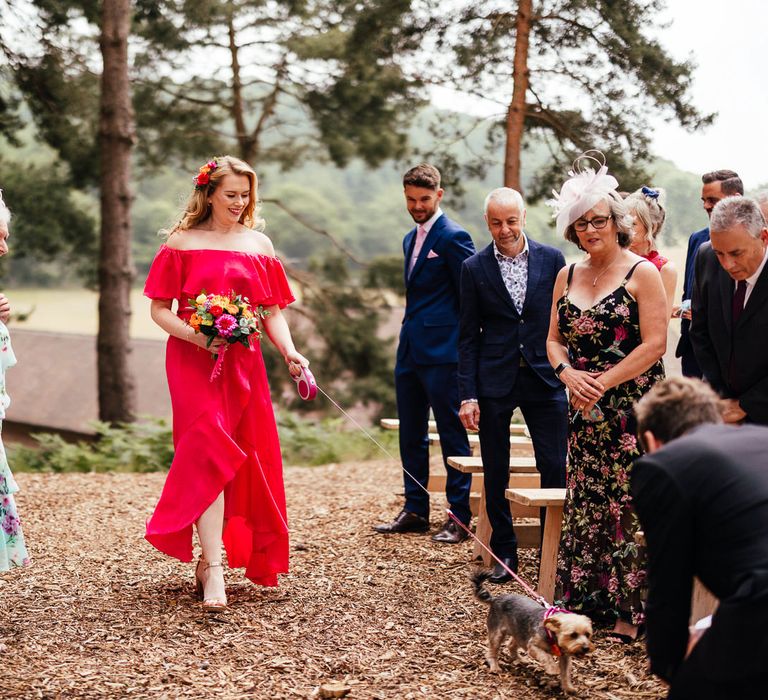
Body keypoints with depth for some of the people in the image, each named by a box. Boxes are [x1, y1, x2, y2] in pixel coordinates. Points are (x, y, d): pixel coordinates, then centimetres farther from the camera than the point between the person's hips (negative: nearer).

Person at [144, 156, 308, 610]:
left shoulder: (258, 245, 11)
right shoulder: (182, 243, 2)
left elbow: (272, 312, 10)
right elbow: (159, 310, 0)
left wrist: (289, 352, -8)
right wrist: (198, 337, -17)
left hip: (244, 364, 4)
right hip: (194, 364, -4)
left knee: (249, 461, 5)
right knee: (208, 453, -14)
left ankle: (209, 557, 22)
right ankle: (214, 571, -17)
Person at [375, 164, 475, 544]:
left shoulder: (453, 237, -10)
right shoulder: (411, 239, 17)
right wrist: (410, 333, 18)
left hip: (442, 352, -9)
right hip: (410, 351, 9)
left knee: (452, 434, -2)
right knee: (411, 434, 12)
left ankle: (460, 516, 4)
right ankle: (415, 510, 21)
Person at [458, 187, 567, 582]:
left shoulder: (552, 260, 2)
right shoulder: (474, 268, 1)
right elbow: (468, 337, 2)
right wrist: (468, 394, -3)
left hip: (544, 379, 0)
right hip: (494, 382, 0)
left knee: (555, 467, -2)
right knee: (496, 472, 7)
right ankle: (504, 552, 20)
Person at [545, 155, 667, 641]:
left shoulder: (643, 273, -5)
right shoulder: (566, 277, 12)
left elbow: (654, 344, -11)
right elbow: (554, 339, 14)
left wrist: (603, 382, -15)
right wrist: (569, 375, -6)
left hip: (634, 409, -5)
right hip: (585, 412, 6)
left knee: (629, 506, -6)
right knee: (585, 505, 7)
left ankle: (631, 610, 0)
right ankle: (586, 599, 15)